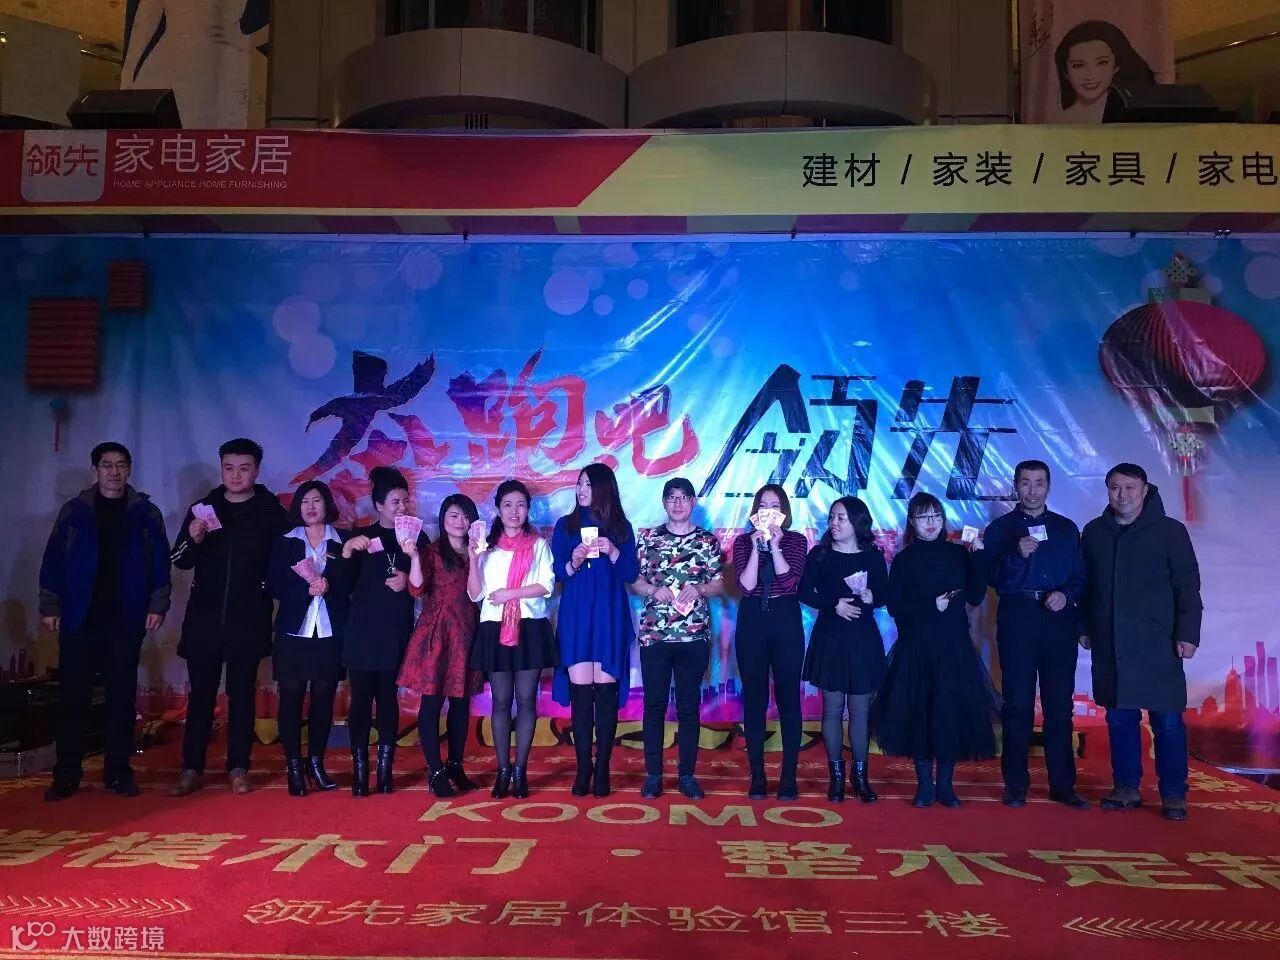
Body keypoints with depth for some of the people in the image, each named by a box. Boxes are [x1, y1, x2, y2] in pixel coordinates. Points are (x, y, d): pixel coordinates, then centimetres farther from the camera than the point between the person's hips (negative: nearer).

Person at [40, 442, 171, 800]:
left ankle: (119, 771, 12)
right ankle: (67, 774, 11)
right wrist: (50, 607, -1)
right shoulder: (74, 511, 6)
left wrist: (158, 605, -4)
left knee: (122, 695, 5)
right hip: (79, 618, 0)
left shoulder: (146, 513, 5)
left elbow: (160, 564, 3)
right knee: (72, 696, 2)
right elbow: (53, 562, 4)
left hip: (126, 620, 0)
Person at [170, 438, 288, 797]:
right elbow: (180, 561, 3)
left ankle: (239, 769, 10)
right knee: (201, 693, 6)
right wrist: (193, 539, -15)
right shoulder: (203, 508, 6)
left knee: (242, 694, 5)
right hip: (205, 617, 2)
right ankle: (192, 769, 12)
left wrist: (270, 590, -18)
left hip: (249, 619, -2)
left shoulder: (271, 511, 0)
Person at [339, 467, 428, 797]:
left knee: (388, 697, 2)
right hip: (362, 629, 0)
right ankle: (359, 771, 2)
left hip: (396, 630, 0)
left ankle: (385, 770, 7)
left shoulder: (416, 537, 7)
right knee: (361, 698, -3)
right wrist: (347, 550, -14)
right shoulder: (360, 536, 8)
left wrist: (413, 560, -15)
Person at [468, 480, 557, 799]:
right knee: (501, 701, 3)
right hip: (495, 628, 1)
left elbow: (547, 586, -5)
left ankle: (520, 770, 8)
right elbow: (475, 594, 3)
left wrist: (510, 593, -12)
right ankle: (503, 771, 10)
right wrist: (473, 559, -10)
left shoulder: (538, 545, 6)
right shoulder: (487, 545, 10)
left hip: (530, 627, -1)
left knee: (526, 700, 1)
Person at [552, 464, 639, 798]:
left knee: (605, 690, -4)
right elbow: (556, 574, 6)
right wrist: (573, 563, -13)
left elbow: (631, 574, 3)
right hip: (575, 617, 1)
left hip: (610, 617, -1)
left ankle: (602, 768, 3)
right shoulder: (565, 525, 10)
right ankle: (583, 768, 3)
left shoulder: (620, 527, 8)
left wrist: (613, 552, -13)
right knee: (580, 690, -4)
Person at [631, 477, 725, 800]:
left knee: (689, 705, 6)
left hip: (694, 635, 0)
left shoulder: (708, 541, 6)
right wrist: (653, 590, -12)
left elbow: (720, 585, 6)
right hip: (654, 634, 0)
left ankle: (687, 774, 16)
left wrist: (699, 589, -13)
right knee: (654, 704, 4)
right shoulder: (648, 537, 6)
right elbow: (633, 580, 7)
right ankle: (653, 774, 14)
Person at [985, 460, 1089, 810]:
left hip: (1059, 622, 2)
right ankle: (1016, 785, 7)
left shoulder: (1066, 528, 14)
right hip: (1017, 620, -2)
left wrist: (1066, 594, -10)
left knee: (1060, 705, 4)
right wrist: (1017, 555, -19)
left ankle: (1062, 784, 12)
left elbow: (1081, 576, 10)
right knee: (1018, 704, 1)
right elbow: (993, 579, -4)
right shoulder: (1000, 528, 7)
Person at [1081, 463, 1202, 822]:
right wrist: (1085, 627, 12)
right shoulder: (1093, 532, 8)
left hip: (1157, 644, -3)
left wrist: (1187, 633, -9)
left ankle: (1173, 795, 10)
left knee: (1167, 721, 0)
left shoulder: (1170, 531, -1)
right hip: (1110, 645, 3)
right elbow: (1085, 584, 13)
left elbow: (1187, 587, -3)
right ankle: (1126, 788, 19)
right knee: (1119, 719, 9)